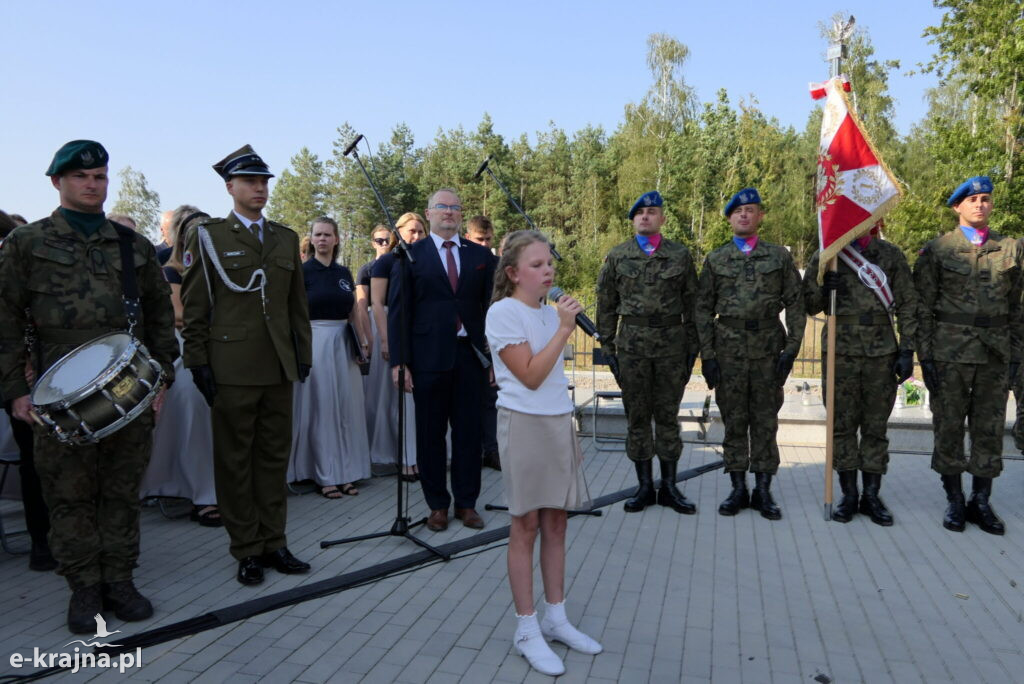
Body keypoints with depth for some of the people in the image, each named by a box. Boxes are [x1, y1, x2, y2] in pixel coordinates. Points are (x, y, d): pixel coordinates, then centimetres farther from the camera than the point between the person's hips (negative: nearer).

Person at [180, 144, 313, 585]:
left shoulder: (286, 238, 14)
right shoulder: (208, 236, 2)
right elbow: (194, 306, -1)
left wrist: (303, 352, 8)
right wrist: (198, 362, -6)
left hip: (279, 367, 4)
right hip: (231, 368, -4)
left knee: (275, 456, 9)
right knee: (235, 460, 5)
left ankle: (273, 543, 21)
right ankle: (246, 549, 16)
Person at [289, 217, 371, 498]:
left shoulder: (344, 273, 11)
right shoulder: (302, 271, -3)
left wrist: (363, 340, 5)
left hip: (343, 344, 5)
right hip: (315, 342, -5)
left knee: (346, 407, 6)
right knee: (320, 407, 1)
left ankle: (346, 472, 16)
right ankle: (324, 475, 10)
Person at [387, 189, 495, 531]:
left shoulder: (480, 255, 9)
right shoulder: (410, 255, 3)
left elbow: (491, 305, 7)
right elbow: (397, 310, 0)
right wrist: (398, 360, -8)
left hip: (470, 353, 2)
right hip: (428, 357, -2)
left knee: (469, 432, 8)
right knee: (430, 434, 7)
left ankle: (466, 503, 21)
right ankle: (437, 505, 21)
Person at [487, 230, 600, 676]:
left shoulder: (550, 312, 11)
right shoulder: (502, 311, -11)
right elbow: (531, 376, -16)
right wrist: (563, 329, -16)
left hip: (558, 423, 7)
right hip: (525, 425, -7)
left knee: (555, 522, 11)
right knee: (526, 526, 2)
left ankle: (555, 618, 23)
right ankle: (526, 630, 13)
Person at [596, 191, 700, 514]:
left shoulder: (680, 254, 5)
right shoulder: (617, 256, 6)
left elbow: (691, 303, 6)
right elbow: (606, 304, 7)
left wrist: (692, 348, 2)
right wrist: (607, 346, 2)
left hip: (672, 342, 0)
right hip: (631, 342, 1)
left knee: (668, 415, 6)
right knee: (637, 416, 6)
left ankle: (669, 486, 17)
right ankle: (644, 485, 17)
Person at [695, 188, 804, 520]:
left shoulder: (780, 256, 7)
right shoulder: (715, 259, 8)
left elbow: (795, 304, 4)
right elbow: (703, 309, 5)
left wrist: (791, 348, -5)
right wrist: (707, 354, -2)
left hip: (768, 349, 0)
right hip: (728, 349, 0)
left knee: (765, 421, 5)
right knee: (733, 421, 5)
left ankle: (763, 490, 14)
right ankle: (738, 489, 15)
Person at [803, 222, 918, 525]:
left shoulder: (891, 255, 6)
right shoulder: (825, 256, 5)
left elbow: (908, 305, 6)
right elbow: (809, 306, 8)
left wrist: (907, 350, -1)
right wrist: (821, 288, -14)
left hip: (882, 352, 0)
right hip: (839, 352, 0)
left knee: (876, 426, 7)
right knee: (842, 425, 4)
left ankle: (872, 496, 17)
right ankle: (848, 495, 15)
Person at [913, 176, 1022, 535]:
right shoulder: (937, 249, 2)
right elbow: (923, 307, -1)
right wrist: (925, 356, -6)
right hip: (950, 352, -2)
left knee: (990, 428, 7)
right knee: (948, 426, 3)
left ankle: (981, 502, 19)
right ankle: (955, 502, 16)